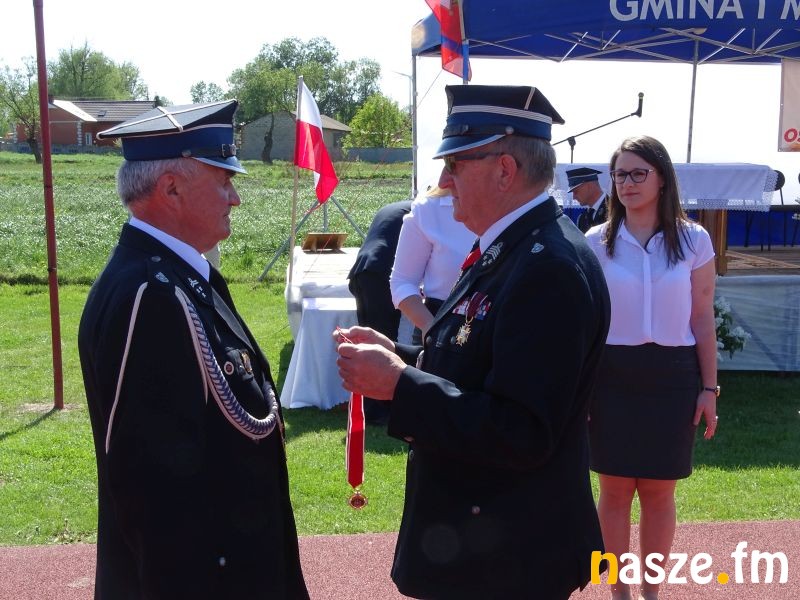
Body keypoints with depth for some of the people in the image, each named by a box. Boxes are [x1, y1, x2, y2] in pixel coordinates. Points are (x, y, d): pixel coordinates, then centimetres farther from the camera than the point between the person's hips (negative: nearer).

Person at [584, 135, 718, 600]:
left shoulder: (693, 240, 1)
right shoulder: (596, 242, 1)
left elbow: (703, 319, 4)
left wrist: (709, 387, 2)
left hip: (672, 378, 0)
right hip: (612, 377, 0)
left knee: (659, 492, 9)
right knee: (615, 490, 7)